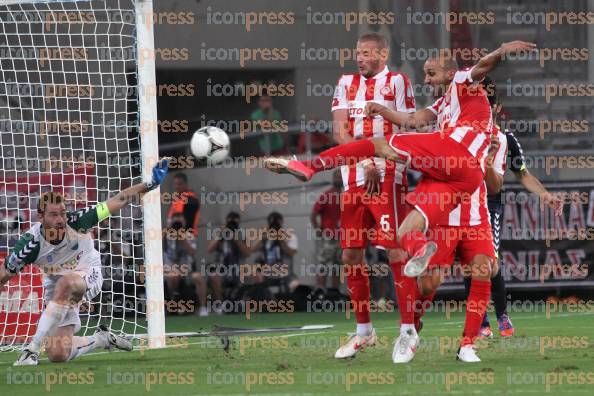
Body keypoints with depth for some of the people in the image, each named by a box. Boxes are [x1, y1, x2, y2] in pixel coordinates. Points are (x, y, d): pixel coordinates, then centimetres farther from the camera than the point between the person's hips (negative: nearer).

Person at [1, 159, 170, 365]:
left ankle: (33, 348, -32)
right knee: (58, 355, -7)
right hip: (56, 286, 1)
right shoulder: (31, 244, -26)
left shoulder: (77, 221, -25)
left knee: (66, 284, -39)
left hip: (88, 275, -1)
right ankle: (101, 339, 26)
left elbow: (117, 201, -20)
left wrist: (150, 184, -27)